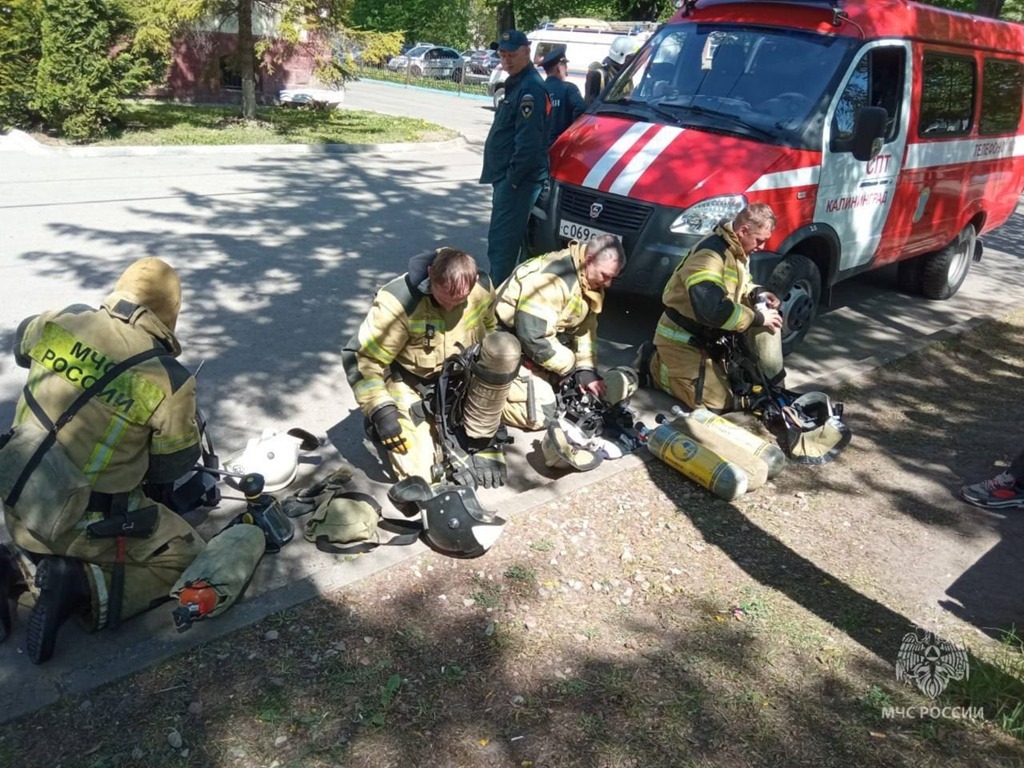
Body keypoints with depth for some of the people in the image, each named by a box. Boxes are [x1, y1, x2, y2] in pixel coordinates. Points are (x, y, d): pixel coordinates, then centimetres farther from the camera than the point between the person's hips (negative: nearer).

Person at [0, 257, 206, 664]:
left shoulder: (59, 323, -7)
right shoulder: (170, 380, -20)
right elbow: (173, 468, -7)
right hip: (85, 526, -6)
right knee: (186, 555, 11)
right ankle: (80, 588, -9)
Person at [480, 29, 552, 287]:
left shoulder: (530, 88, -15)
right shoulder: (516, 83, 18)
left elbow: (528, 142, -22)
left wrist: (512, 179, -21)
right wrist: (507, 178, 19)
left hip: (517, 179, -11)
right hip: (508, 177, 11)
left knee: (502, 240, -10)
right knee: (509, 238, 17)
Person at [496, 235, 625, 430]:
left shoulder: (590, 282, 1)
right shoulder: (554, 277, -30)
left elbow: (586, 327, 8)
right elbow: (532, 335, -31)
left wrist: (586, 370, -6)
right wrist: (569, 365, -18)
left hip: (544, 341, 10)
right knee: (539, 415, -17)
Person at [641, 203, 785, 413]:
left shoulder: (736, 249, 3)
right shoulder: (710, 254, -29)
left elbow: (737, 286, 20)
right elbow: (711, 309, -40)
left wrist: (757, 293, -3)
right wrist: (758, 318, -29)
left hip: (705, 336, 10)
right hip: (681, 339, -10)